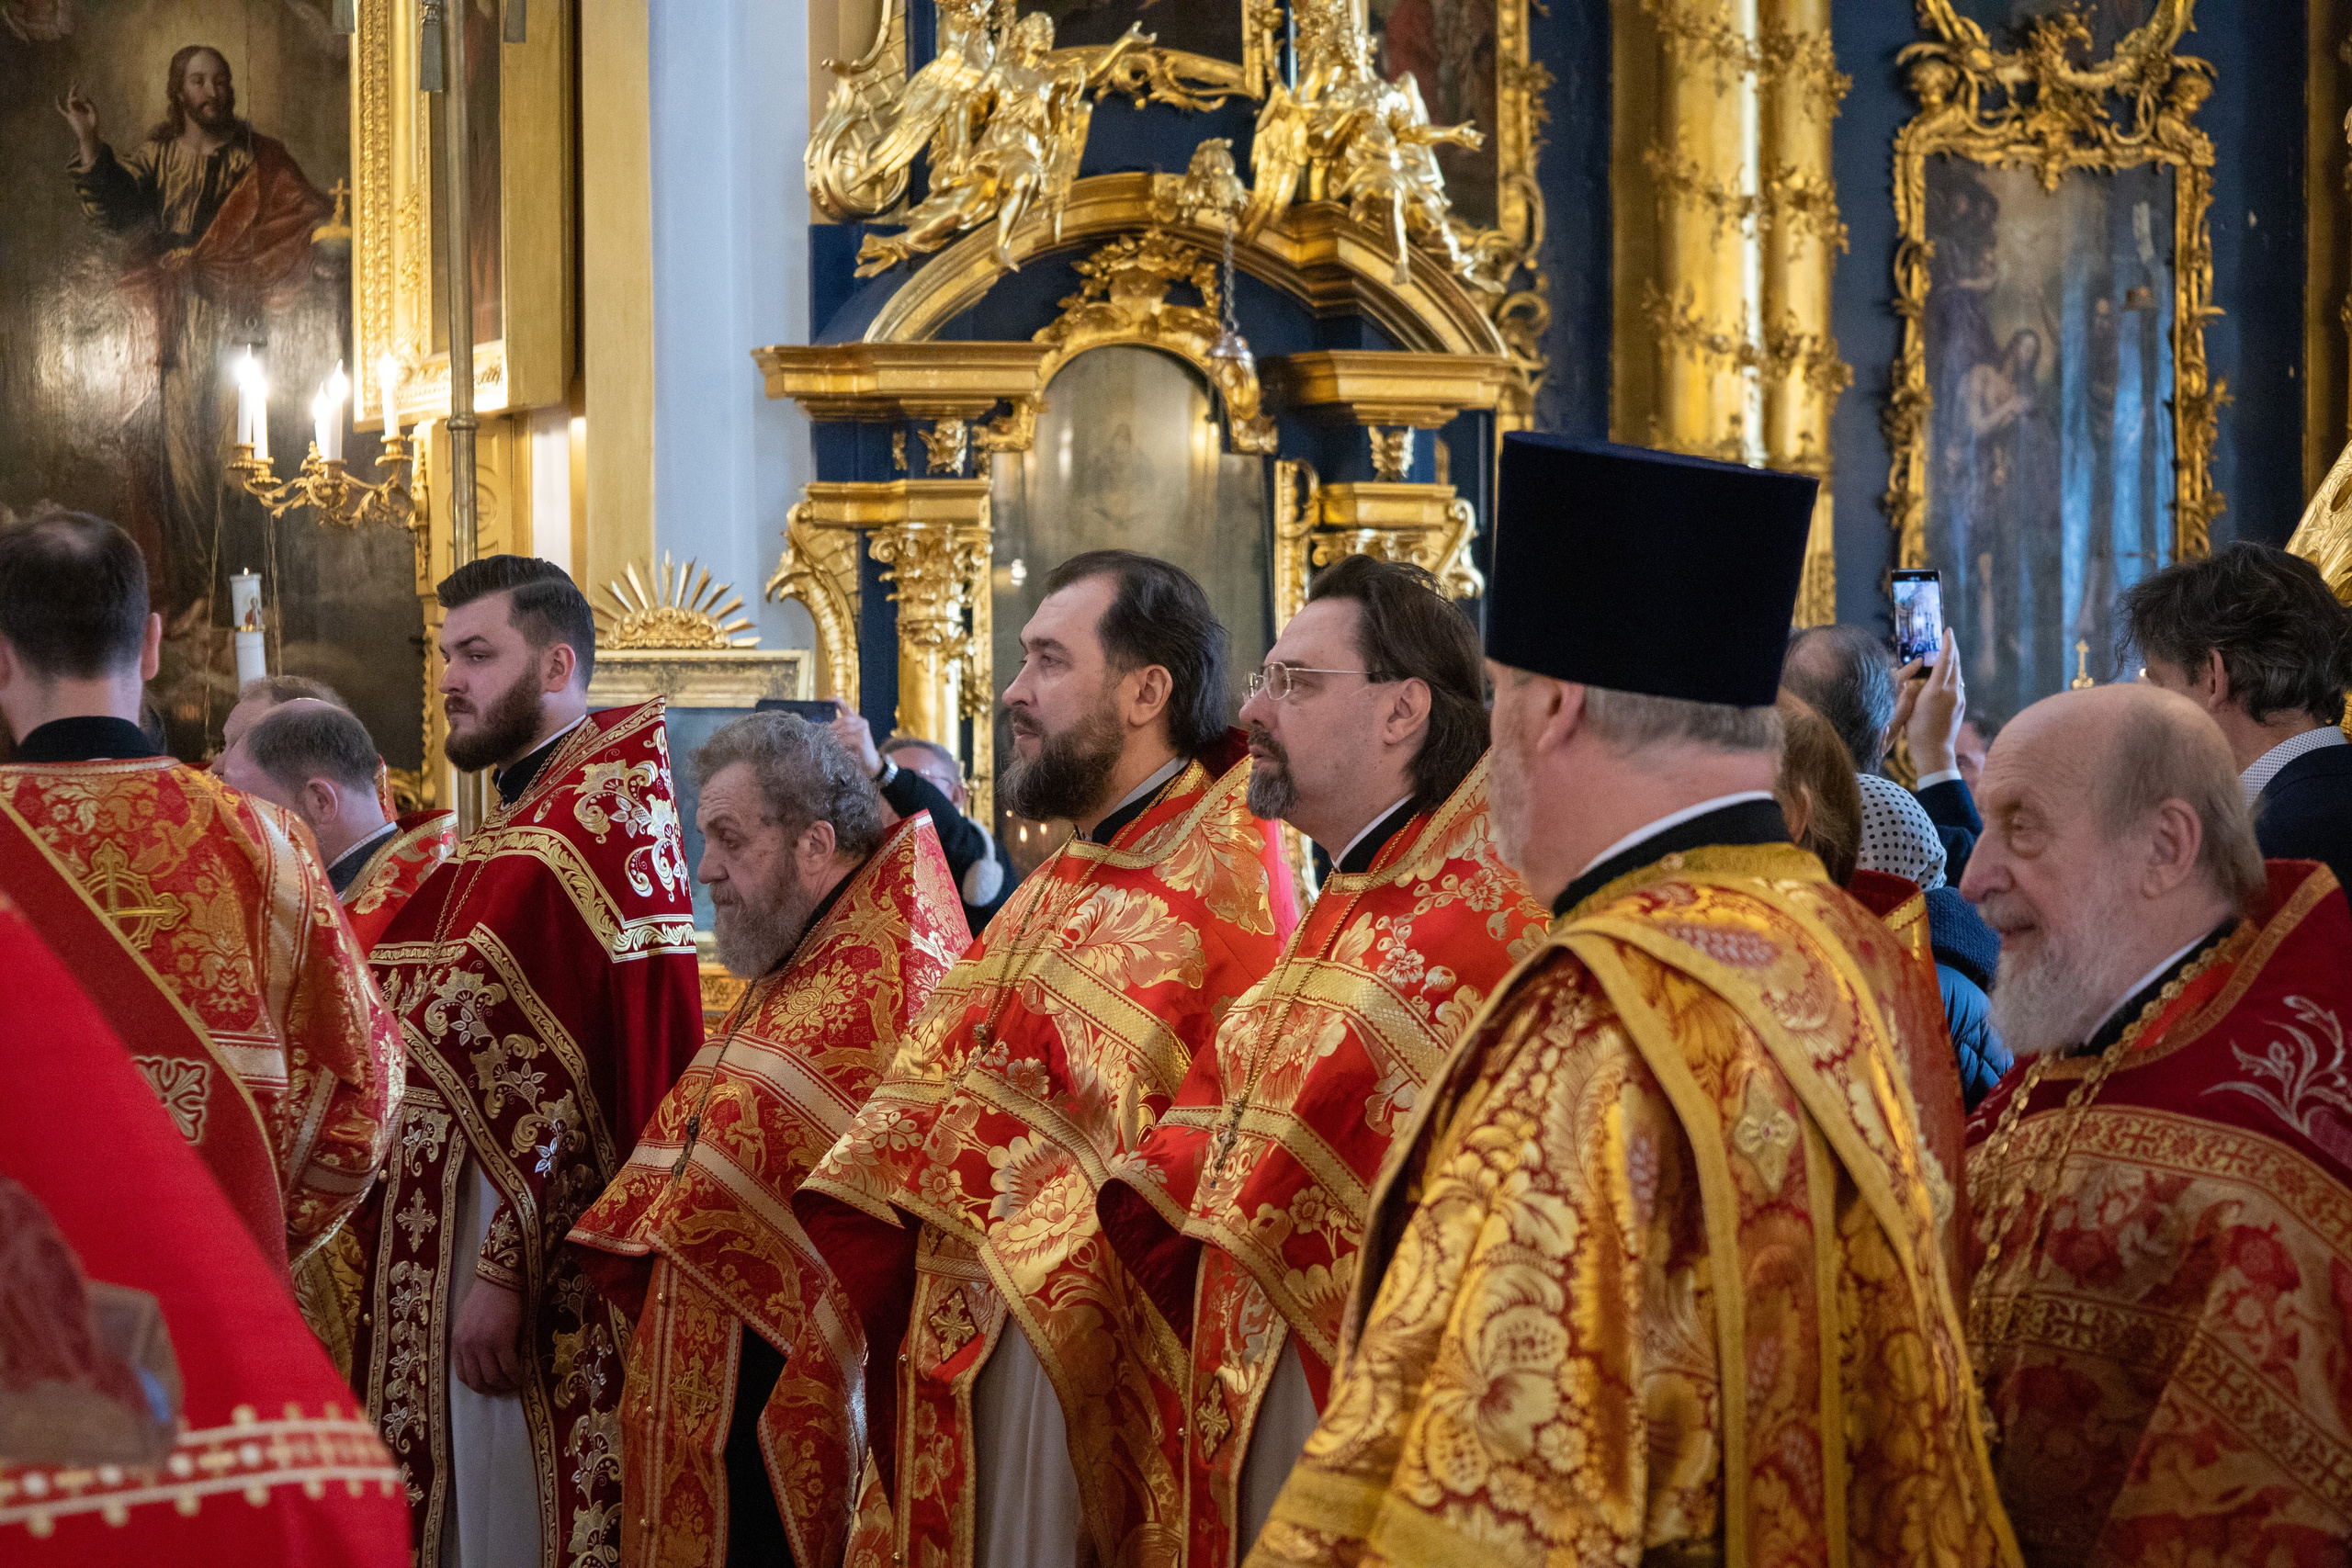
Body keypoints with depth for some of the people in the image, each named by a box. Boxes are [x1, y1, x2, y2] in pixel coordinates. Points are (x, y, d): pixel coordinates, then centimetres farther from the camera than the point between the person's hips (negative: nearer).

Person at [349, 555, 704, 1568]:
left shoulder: (605, 820, -13)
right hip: (443, 1251, 9)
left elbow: (597, 1067, -20)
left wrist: (508, 1271, -24)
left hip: (547, 1260, -9)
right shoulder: (508, 829, 18)